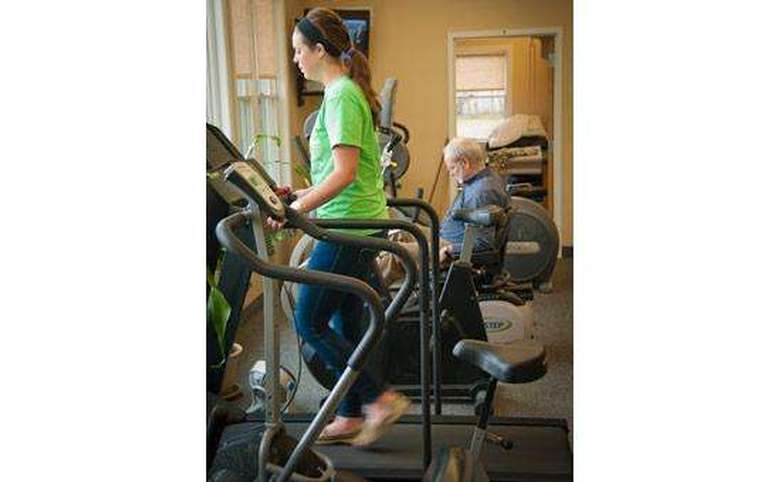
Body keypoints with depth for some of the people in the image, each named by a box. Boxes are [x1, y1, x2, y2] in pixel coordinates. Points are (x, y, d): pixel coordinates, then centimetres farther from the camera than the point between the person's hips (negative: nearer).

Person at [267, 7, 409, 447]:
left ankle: (382, 398, 4)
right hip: (362, 222, 10)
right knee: (345, 324, 15)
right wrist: (303, 195, 18)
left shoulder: (340, 97, -14)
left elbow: (344, 173, -23)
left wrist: (296, 208, -21)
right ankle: (351, 418, 25)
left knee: (309, 322, -2)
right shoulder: (348, 91, 16)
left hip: (348, 225, -10)